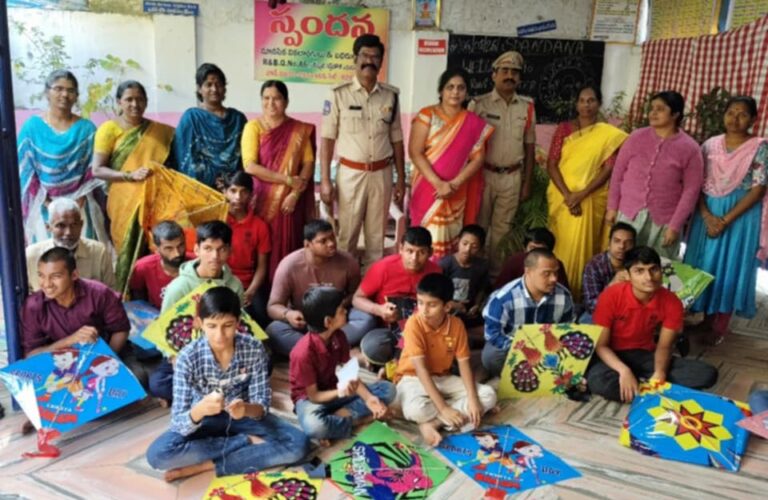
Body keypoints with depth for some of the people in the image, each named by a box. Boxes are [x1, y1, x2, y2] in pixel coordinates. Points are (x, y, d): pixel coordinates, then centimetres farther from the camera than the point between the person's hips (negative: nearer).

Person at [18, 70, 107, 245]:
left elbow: (93, 173, 1)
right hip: (44, 208, 0)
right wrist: (48, 205, -9)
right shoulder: (32, 127, 3)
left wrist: (76, 206, -9)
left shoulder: (87, 129, 4)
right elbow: (25, 171, 1)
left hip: (80, 208, 1)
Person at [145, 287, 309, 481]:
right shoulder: (188, 357, -23)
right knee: (157, 454, -29)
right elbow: (178, 422, -26)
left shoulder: (254, 349, -20)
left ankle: (206, 465, -19)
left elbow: (262, 404, -16)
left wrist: (246, 409, -40)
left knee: (298, 444, -24)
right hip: (206, 420, -1)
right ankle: (247, 441, -15)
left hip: (243, 415, 1)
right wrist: (199, 410, -49)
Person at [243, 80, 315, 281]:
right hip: (262, 199, -1)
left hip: (289, 200, 2)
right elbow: (250, 166, -10)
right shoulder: (253, 127, -1)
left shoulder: (300, 130, 6)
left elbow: (309, 163, 2)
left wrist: (295, 193, -12)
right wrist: (288, 179, -12)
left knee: (288, 249, 2)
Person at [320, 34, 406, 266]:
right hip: (350, 173, -2)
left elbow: (396, 140, 10)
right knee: (346, 235, 2)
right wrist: (325, 180, -8)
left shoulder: (390, 96, 5)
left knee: (376, 236, 10)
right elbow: (327, 139, -3)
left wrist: (401, 179, 7)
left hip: (381, 174, 3)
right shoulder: (339, 94, -3)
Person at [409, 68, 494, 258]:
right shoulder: (427, 115, -3)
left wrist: (454, 184, -15)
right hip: (428, 189, -2)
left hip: (457, 194, 2)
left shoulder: (475, 123, 4)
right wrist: (438, 183, -19)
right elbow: (415, 152, -10)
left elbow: (478, 158, 0)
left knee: (450, 239, 7)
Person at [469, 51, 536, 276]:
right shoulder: (479, 104, -4)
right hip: (483, 174, -2)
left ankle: (496, 273, 22)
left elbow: (529, 147, 9)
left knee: (502, 228, 11)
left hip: (512, 177, 3)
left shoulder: (527, 107, 5)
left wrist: (527, 183, 8)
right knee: (478, 225, 6)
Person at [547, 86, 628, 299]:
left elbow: (608, 170, -7)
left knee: (580, 246, 0)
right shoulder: (564, 128, 1)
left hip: (591, 200, -1)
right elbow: (551, 164, -4)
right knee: (560, 244, 7)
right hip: (562, 197, 1)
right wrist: (567, 195, -15)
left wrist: (581, 194, -18)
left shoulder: (610, 135, -1)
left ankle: (575, 293, 13)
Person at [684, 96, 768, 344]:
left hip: (740, 216, -3)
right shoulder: (710, 145, 4)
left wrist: (726, 220, -16)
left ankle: (718, 327, 13)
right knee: (702, 263, 7)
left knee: (730, 267, 2)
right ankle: (697, 316, 22)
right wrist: (707, 216, -14)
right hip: (708, 213, 3)